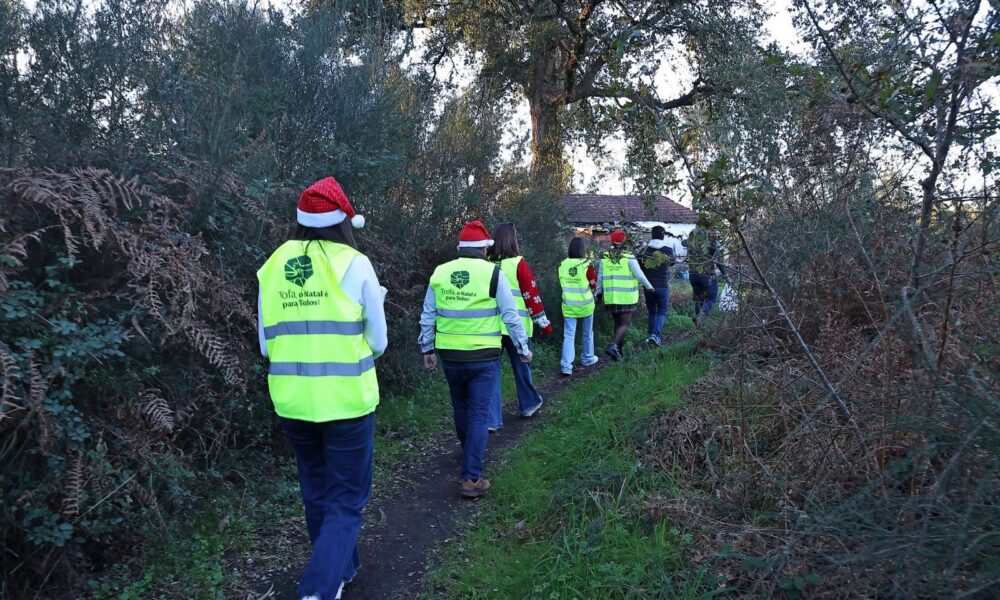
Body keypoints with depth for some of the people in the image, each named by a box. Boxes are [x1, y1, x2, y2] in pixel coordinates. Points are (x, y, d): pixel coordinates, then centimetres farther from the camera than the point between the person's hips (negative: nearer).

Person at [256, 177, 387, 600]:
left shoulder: (273, 267, 3)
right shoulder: (355, 264, -9)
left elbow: (267, 344, 8)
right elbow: (377, 343, -3)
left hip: (291, 402, 5)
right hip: (346, 401, -4)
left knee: (317, 494, 22)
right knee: (345, 500, 9)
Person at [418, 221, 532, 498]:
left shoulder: (439, 273, 3)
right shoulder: (492, 273, -9)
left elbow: (427, 316, 8)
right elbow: (510, 316, -6)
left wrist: (426, 349, 18)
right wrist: (523, 348, 5)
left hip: (450, 356, 4)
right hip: (483, 357, -4)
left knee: (461, 409, 22)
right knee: (478, 415, 2)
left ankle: (470, 457, 44)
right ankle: (471, 478, 0)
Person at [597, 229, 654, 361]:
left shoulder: (604, 258, 1)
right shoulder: (629, 258, -10)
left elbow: (599, 278, 6)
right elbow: (639, 275, -10)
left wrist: (598, 293, 17)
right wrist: (649, 286, 6)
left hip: (610, 297, 4)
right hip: (626, 297, -4)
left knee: (618, 322, 20)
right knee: (625, 324, 1)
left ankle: (619, 348, 25)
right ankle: (613, 346, -19)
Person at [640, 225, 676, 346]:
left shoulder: (645, 249, -4)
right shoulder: (668, 250, -5)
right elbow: (672, 263, 12)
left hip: (648, 286, 2)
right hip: (663, 286, -2)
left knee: (652, 311, 16)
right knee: (662, 311, 7)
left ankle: (652, 335, 18)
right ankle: (655, 335, -11)